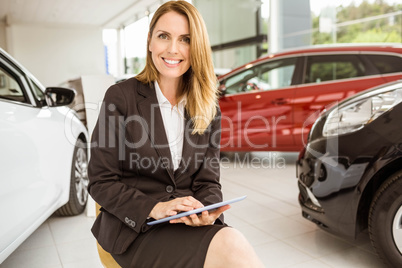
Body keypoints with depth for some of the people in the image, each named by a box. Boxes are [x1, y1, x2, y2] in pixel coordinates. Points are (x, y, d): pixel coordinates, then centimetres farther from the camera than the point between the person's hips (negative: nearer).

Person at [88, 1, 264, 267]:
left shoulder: (209, 110, 8)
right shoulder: (121, 97, -4)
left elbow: (208, 181, 7)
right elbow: (101, 183, -5)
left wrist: (207, 212, -15)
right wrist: (155, 208, -19)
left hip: (192, 223, 4)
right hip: (134, 227, -4)